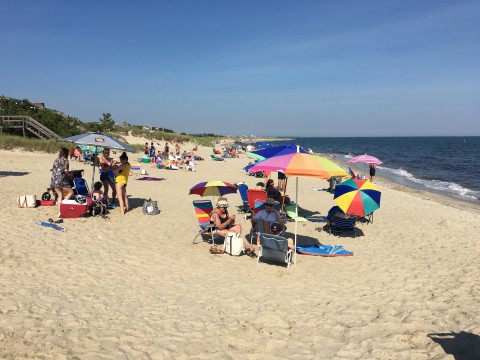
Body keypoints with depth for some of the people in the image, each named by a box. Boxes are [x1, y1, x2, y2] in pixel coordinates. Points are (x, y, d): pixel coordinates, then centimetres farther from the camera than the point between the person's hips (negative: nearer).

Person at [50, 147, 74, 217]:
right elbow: (65, 170, -12)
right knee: (71, 192, 6)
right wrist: (70, 174, 6)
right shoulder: (65, 160, -3)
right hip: (61, 180, -7)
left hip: (54, 180, 7)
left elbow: (54, 170, 15)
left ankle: (60, 212, 5)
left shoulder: (56, 160, 16)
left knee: (59, 195, 11)